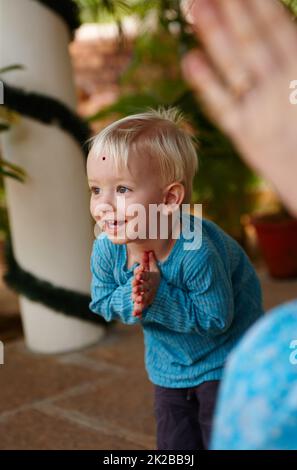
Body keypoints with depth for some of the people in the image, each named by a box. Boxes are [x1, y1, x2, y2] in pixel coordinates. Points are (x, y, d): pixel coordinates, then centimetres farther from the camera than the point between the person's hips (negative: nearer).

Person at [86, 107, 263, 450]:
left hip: (224, 357, -5)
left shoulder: (196, 251, -38)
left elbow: (215, 318, -30)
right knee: (174, 445, 17)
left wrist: (158, 296, -38)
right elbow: (101, 302, -7)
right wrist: (132, 297, -29)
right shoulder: (106, 249, -22)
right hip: (169, 363, 6)